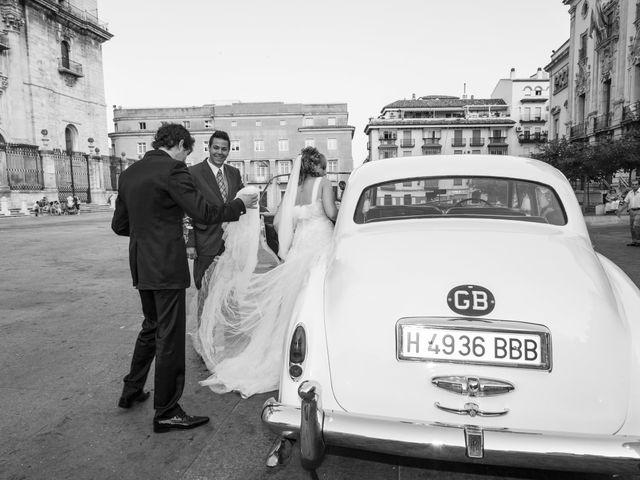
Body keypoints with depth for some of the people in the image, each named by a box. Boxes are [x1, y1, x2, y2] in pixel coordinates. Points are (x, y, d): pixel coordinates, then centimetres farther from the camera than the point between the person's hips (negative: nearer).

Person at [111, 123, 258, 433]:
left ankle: (131, 391, 37)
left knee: (151, 327, 25)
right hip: (167, 266, -8)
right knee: (169, 338, 1)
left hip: (141, 267, 9)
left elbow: (119, 225, 15)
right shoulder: (173, 170, -13)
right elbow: (203, 213, -18)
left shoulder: (129, 173, 11)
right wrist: (240, 204, -5)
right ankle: (166, 413, 12)